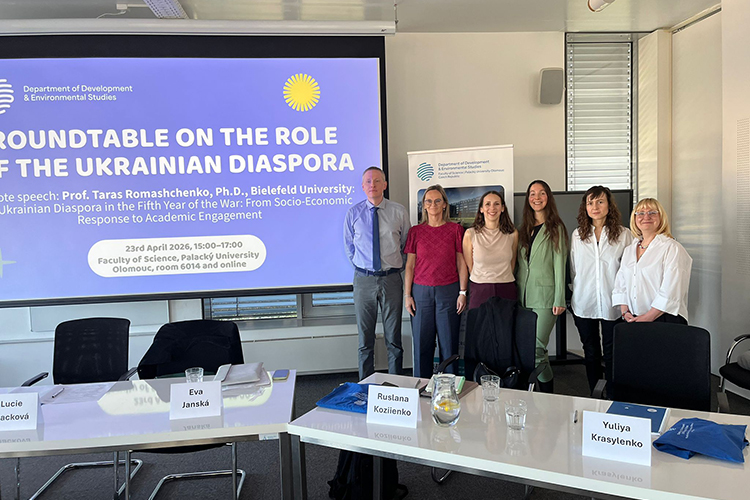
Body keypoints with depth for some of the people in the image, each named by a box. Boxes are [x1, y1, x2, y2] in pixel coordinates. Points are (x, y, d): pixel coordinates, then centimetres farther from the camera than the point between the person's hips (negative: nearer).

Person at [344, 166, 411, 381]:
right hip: (363, 280, 1)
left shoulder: (399, 212, 0)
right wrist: (361, 268, 9)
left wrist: (395, 266, 10)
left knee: (394, 338, 8)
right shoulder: (353, 213, 2)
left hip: (391, 279, 0)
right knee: (365, 338, 8)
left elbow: (406, 243, 12)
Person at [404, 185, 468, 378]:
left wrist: (462, 292, -1)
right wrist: (407, 294, 1)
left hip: (449, 291, -1)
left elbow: (461, 263, 5)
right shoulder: (415, 231, 7)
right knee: (422, 343, 5)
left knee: (449, 343, 3)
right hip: (421, 291, 1)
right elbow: (410, 265, 7)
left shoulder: (456, 229, 4)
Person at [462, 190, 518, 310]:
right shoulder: (470, 234, -2)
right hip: (479, 291, -1)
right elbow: (469, 266, 5)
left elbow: (512, 264, 15)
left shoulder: (512, 234, 4)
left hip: (506, 292, 2)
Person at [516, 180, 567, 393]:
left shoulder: (556, 228, -1)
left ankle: (548, 397, 8)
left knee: (537, 347, -8)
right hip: (523, 296, 5)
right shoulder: (523, 229, 16)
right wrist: (515, 291, 11)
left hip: (544, 296, -5)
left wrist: (559, 299, -8)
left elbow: (559, 265, -5)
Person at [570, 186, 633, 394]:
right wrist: (577, 294, 10)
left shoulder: (624, 235, -2)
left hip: (612, 304, -2)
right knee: (590, 352, 11)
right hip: (584, 303, 3)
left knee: (611, 352, 4)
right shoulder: (577, 235, 5)